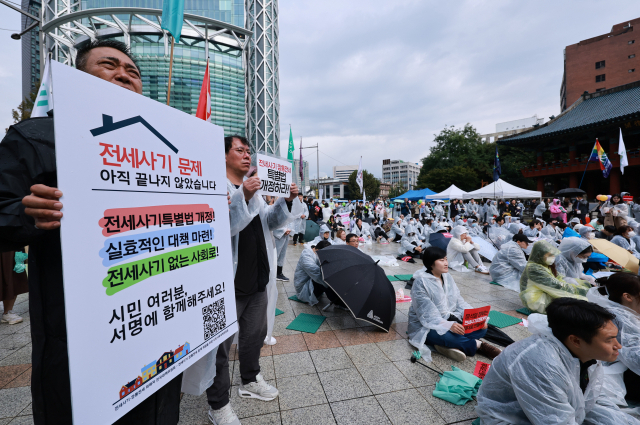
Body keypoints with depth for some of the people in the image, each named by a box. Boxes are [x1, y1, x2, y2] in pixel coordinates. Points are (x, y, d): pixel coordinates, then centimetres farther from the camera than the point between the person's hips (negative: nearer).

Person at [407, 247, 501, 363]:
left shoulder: (447, 277, 6)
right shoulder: (421, 283, -17)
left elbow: (460, 302, 2)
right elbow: (427, 315, -23)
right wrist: (448, 325, -38)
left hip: (449, 320, 8)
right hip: (426, 326, -7)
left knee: (482, 327, -11)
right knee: (447, 336, -37)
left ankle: (448, 345, -22)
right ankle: (479, 345, -12)